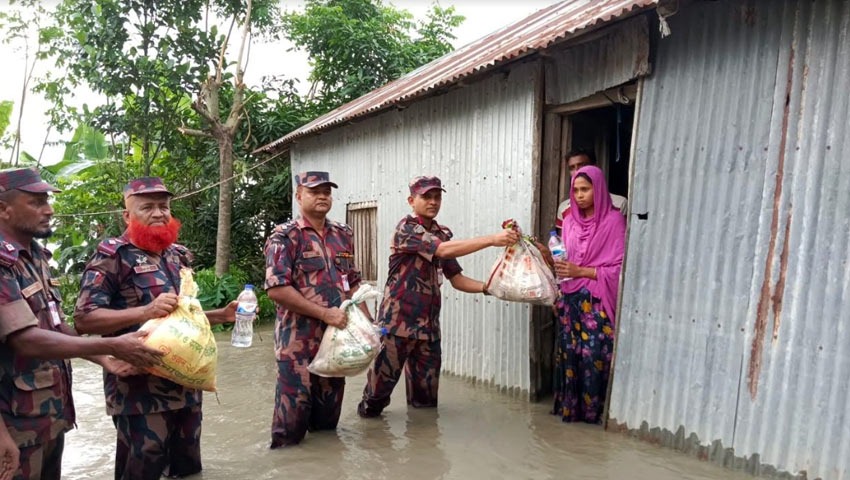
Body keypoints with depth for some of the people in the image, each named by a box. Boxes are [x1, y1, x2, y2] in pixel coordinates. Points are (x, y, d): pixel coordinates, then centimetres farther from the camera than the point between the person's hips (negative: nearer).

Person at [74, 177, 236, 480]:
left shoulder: (178, 255, 13)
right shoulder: (113, 256, -9)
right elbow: (84, 318, -16)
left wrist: (221, 315, 7)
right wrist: (145, 311, -27)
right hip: (140, 390, -7)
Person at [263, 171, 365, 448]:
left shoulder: (343, 235, 10)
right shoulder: (285, 236, -9)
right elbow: (276, 289, -17)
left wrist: (366, 320, 9)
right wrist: (324, 313, -19)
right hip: (299, 339, -6)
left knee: (330, 406, 16)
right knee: (294, 407, 0)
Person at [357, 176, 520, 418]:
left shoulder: (443, 234, 11)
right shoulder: (405, 228, -11)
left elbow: (456, 278, 10)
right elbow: (444, 250, -26)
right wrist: (492, 239, -30)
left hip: (428, 326, 6)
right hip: (397, 323, -6)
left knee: (426, 393, 11)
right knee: (382, 382, 4)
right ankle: (368, 413, 26)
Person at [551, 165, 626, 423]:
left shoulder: (613, 220, -6)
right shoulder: (570, 221, 11)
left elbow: (619, 267, -9)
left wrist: (581, 271, -15)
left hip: (597, 302, -5)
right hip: (571, 300, 5)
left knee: (593, 355, -7)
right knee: (569, 353, 6)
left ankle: (593, 411, 8)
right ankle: (569, 408, 18)